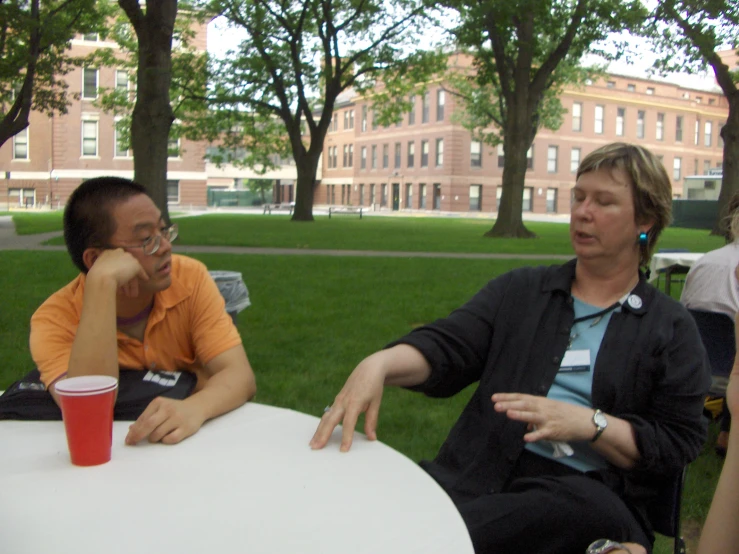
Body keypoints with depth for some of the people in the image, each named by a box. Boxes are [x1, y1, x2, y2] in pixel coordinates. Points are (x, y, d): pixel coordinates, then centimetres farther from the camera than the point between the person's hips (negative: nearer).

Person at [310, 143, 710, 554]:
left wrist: (587, 423, -12)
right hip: (479, 478, 0)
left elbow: (678, 443, 4)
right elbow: (446, 349, 3)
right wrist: (381, 363, -18)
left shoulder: (673, 329, 12)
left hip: (589, 494, 1)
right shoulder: (520, 290, 17)